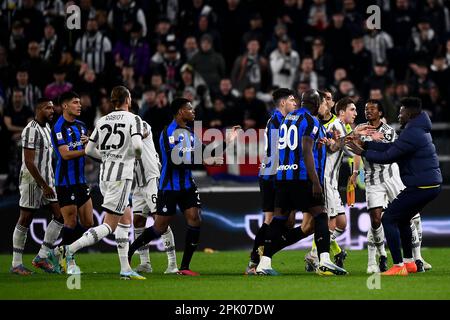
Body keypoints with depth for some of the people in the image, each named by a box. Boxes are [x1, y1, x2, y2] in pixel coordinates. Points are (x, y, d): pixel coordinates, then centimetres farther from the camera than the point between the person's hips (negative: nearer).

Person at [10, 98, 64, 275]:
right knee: (25, 220, -3)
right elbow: (29, 162, -20)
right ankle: (16, 264, 4)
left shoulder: (47, 128, 14)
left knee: (60, 216, 3)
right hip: (31, 181, -9)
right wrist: (44, 186, -21)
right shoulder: (31, 131, -16)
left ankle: (42, 256, 8)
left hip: (46, 180, 9)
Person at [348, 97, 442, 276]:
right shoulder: (419, 130, 16)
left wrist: (363, 153, -3)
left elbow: (387, 157, -16)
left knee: (388, 219, -6)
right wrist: (365, 144, 13)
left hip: (420, 186, -10)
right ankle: (409, 262, 28)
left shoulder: (412, 134, -17)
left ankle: (398, 266, -10)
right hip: (432, 184, 10)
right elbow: (391, 147, 16)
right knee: (402, 219, 25)